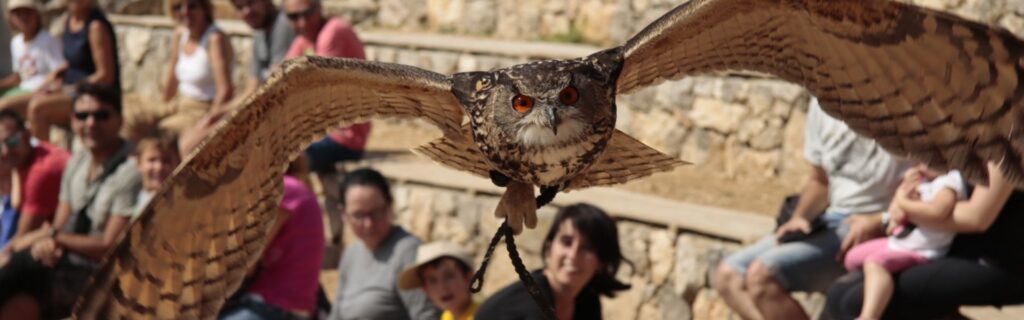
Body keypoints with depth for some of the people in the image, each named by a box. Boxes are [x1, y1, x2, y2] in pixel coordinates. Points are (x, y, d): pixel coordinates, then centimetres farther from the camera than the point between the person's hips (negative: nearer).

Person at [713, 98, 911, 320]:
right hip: (829, 222, 9)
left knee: (762, 274, -24)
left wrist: (878, 222, -24)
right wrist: (799, 217, 1)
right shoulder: (821, 104, 7)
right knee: (728, 276, -3)